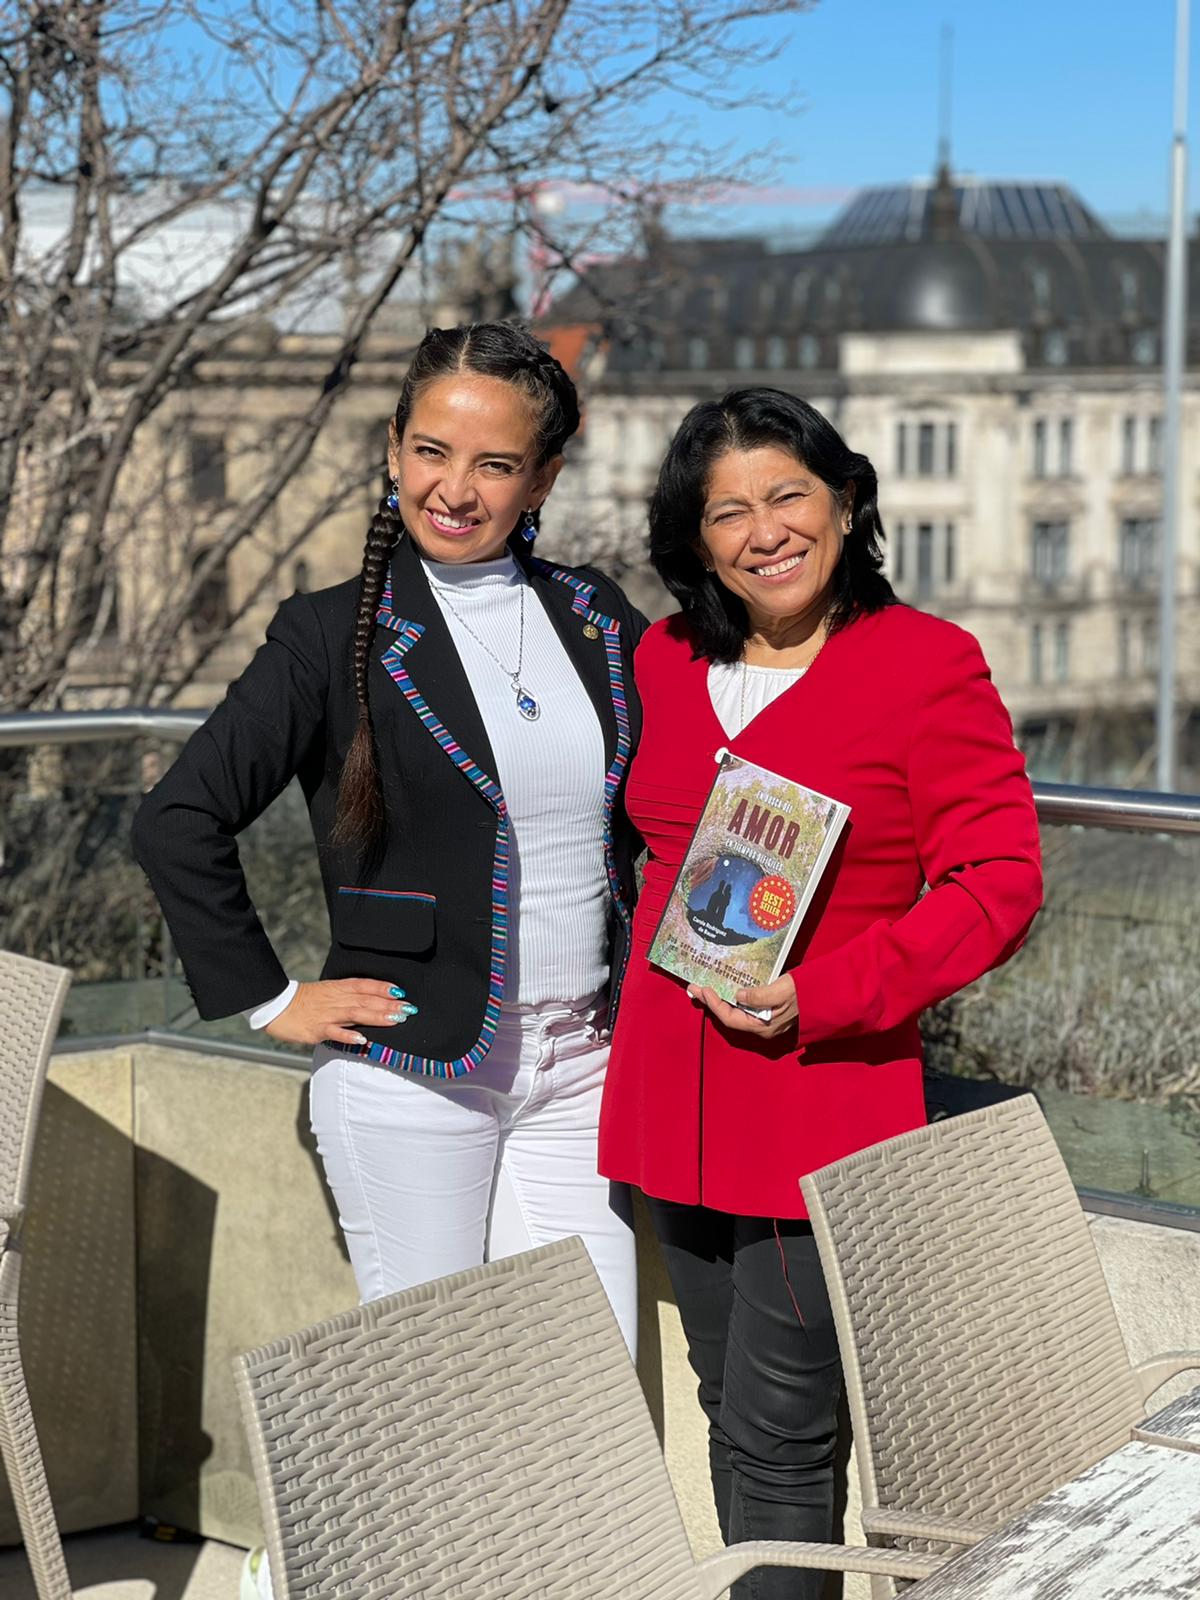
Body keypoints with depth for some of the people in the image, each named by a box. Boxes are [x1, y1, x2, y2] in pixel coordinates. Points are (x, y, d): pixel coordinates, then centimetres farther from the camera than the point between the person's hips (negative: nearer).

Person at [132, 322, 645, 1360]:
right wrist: (271, 1000, -7)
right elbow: (179, 823, -8)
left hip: (579, 1068, 4)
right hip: (414, 1070, -4)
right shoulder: (337, 638, -5)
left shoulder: (600, 622, 8)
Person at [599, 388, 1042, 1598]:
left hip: (826, 1106, -6)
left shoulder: (927, 665, -8)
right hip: (673, 1096, 6)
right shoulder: (666, 663, 9)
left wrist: (826, 996, -19)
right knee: (728, 1407, 15)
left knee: (775, 1435, -4)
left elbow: (1000, 881, -10)